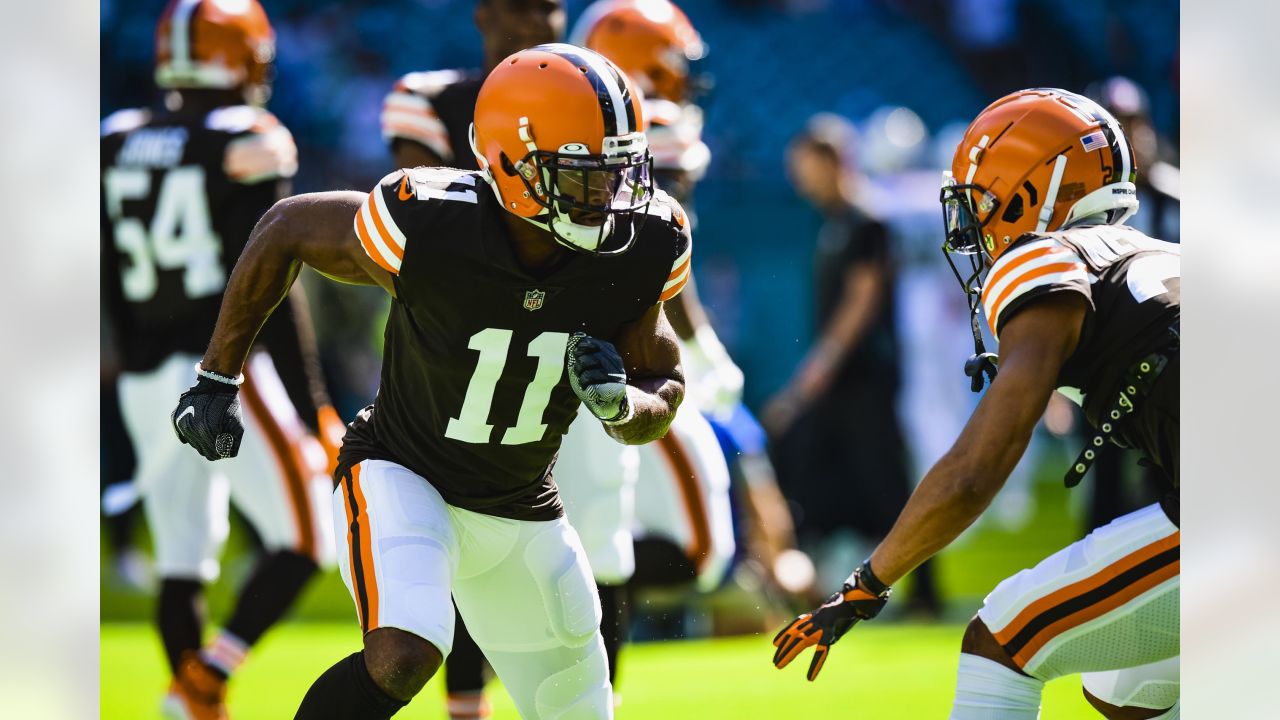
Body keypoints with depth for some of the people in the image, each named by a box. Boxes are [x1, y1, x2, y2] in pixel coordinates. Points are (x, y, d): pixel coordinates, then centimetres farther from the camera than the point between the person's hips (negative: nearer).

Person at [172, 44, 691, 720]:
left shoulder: (635, 252, -16)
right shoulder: (430, 227, -27)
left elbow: (663, 399, -1)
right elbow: (288, 228, -8)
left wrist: (620, 401, -26)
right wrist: (216, 379, -2)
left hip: (522, 512, 5)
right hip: (402, 479, -5)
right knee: (404, 658, -34)